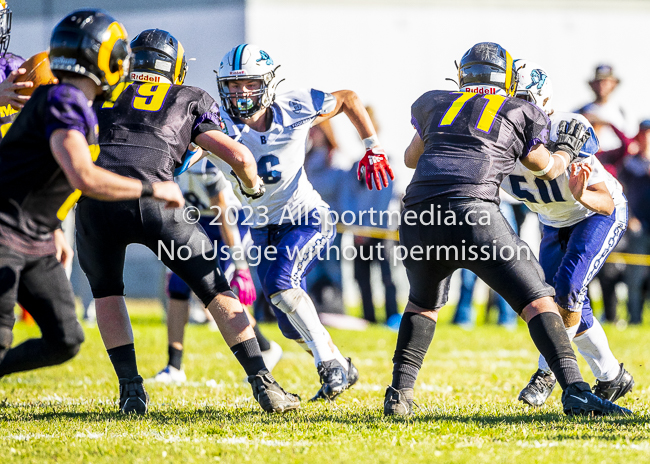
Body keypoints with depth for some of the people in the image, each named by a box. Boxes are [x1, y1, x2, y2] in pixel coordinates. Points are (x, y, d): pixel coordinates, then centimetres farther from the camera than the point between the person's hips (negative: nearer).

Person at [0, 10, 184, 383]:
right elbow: (84, 178, -30)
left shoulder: (80, 107, 11)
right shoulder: (62, 102, -18)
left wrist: (54, 230, 23)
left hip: (37, 243, 9)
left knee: (66, 341, 2)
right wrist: (153, 190, -19)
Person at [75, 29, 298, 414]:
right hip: (152, 197, -1)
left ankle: (131, 389, 16)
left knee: (106, 291, 28)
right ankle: (263, 384, 11)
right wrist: (253, 185, 36)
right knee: (215, 289, 15)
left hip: (94, 196, 1)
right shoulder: (189, 100, 24)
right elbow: (238, 155, 16)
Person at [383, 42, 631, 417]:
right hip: (473, 216, -4)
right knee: (537, 301, 2)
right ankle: (574, 389, -14)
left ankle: (400, 393, 17)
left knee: (424, 303, 29)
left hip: (418, 217, 4)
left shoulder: (435, 104, 25)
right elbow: (547, 169, 34)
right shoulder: (520, 113, 18)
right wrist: (568, 148, 55)